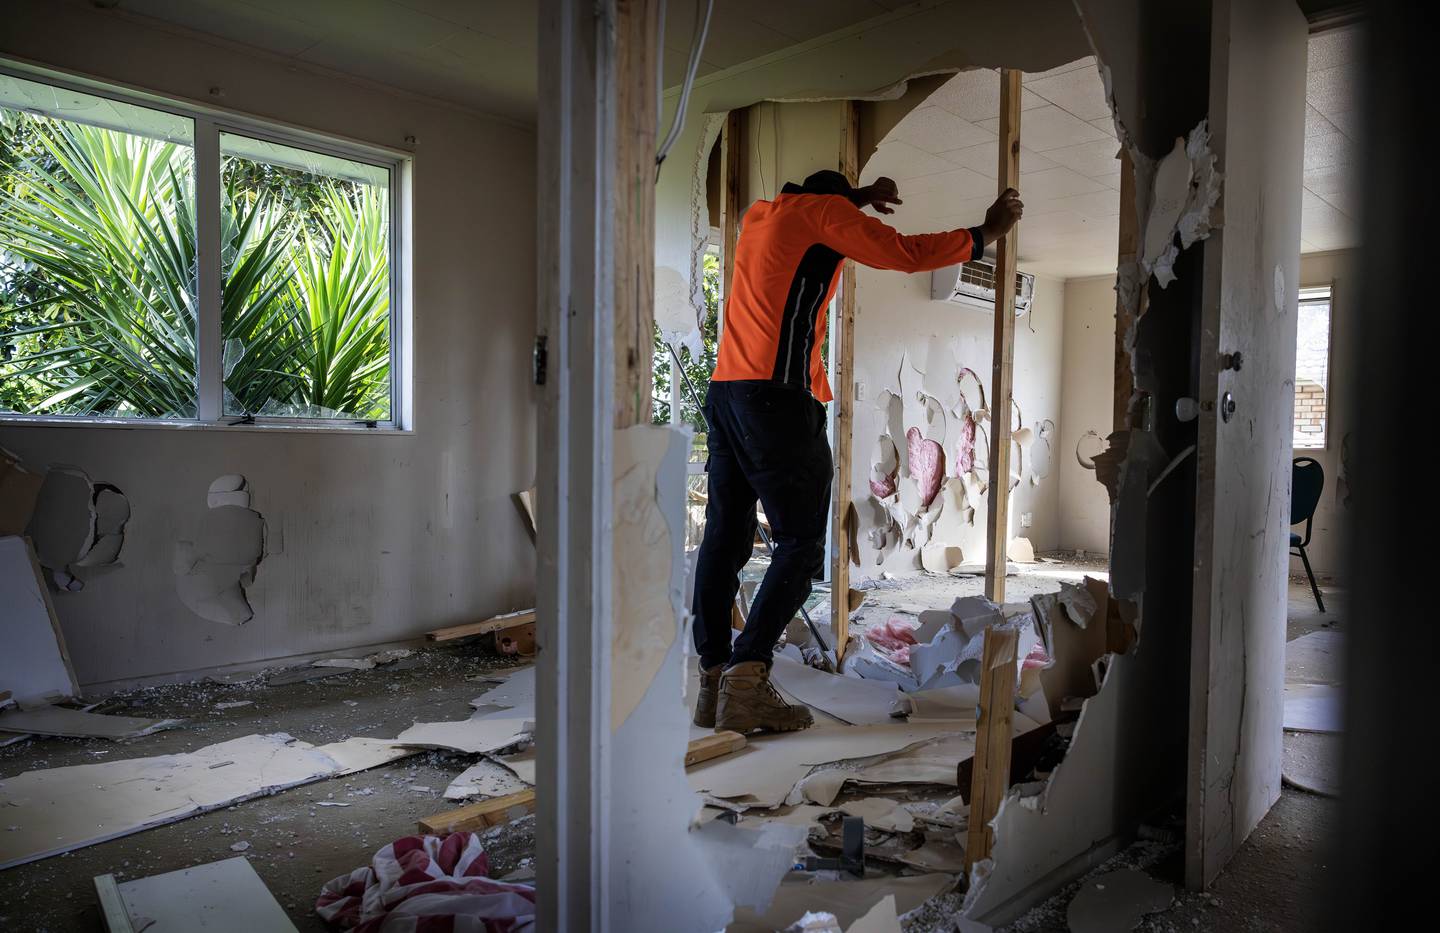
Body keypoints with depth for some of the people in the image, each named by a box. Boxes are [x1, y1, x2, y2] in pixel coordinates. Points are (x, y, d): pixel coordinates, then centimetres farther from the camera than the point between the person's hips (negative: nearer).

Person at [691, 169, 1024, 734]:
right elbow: (906, 254, 0)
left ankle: (713, 681, 5)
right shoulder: (823, 210, 5)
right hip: (777, 396, -8)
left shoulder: (759, 215, 26)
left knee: (725, 537, 5)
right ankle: (746, 679, -15)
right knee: (801, 544, -6)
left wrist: (857, 198, 52)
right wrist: (986, 232, 12)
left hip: (724, 391, 8)